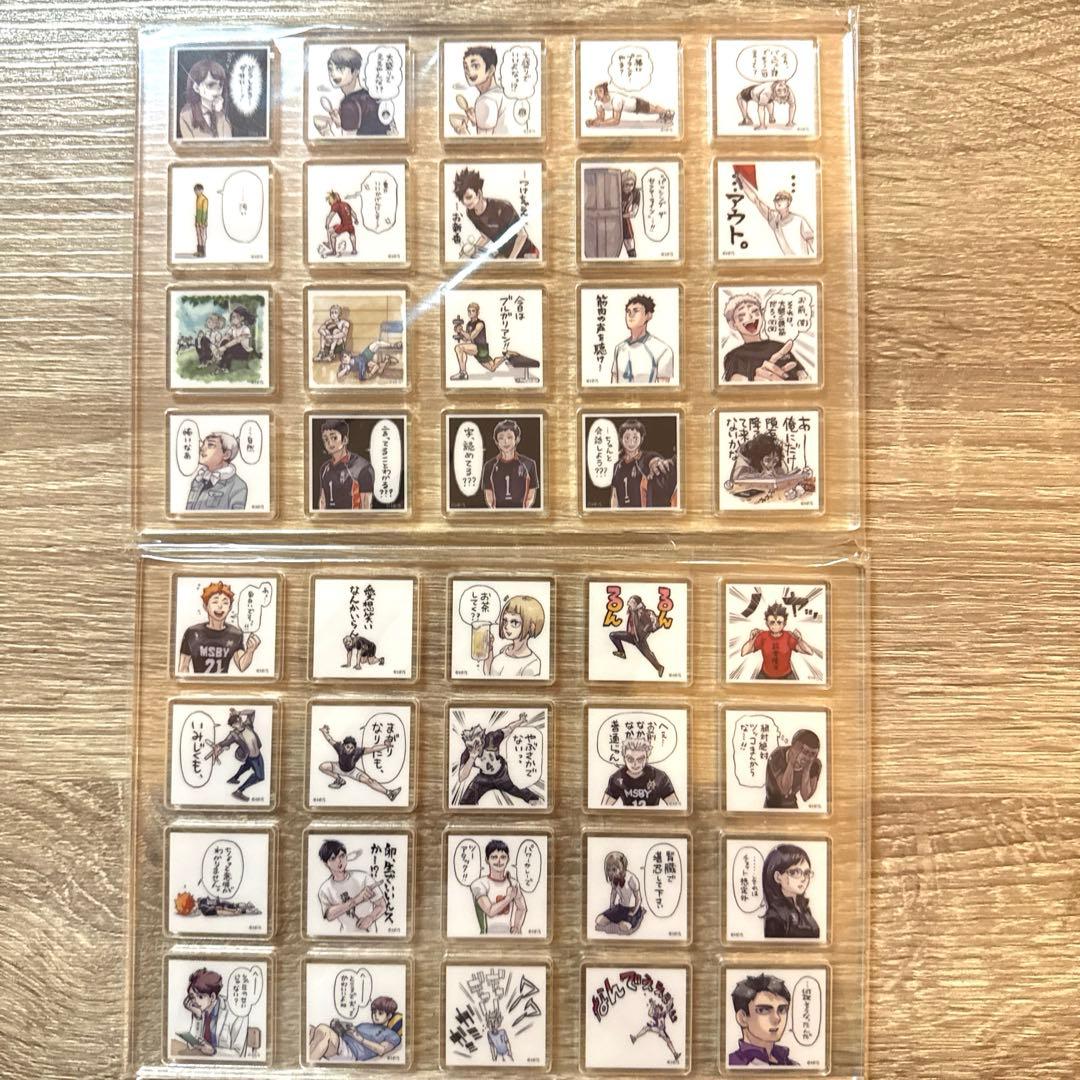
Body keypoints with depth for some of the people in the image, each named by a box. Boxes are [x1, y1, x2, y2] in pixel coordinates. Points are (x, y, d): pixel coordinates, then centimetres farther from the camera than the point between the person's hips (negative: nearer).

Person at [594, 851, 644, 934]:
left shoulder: (631, 879, -25)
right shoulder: (614, 878, -5)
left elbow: (638, 899, -15)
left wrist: (633, 914, -17)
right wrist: (611, 907, 6)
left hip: (632, 909, -6)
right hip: (620, 907, 6)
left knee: (624, 927, -35)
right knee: (599, 921, -14)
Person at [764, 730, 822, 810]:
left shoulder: (815, 765, -19)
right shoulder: (777, 756, -30)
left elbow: (805, 796, -23)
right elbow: (785, 790, -33)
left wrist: (807, 769, -33)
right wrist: (791, 762, -42)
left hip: (792, 806, 3)